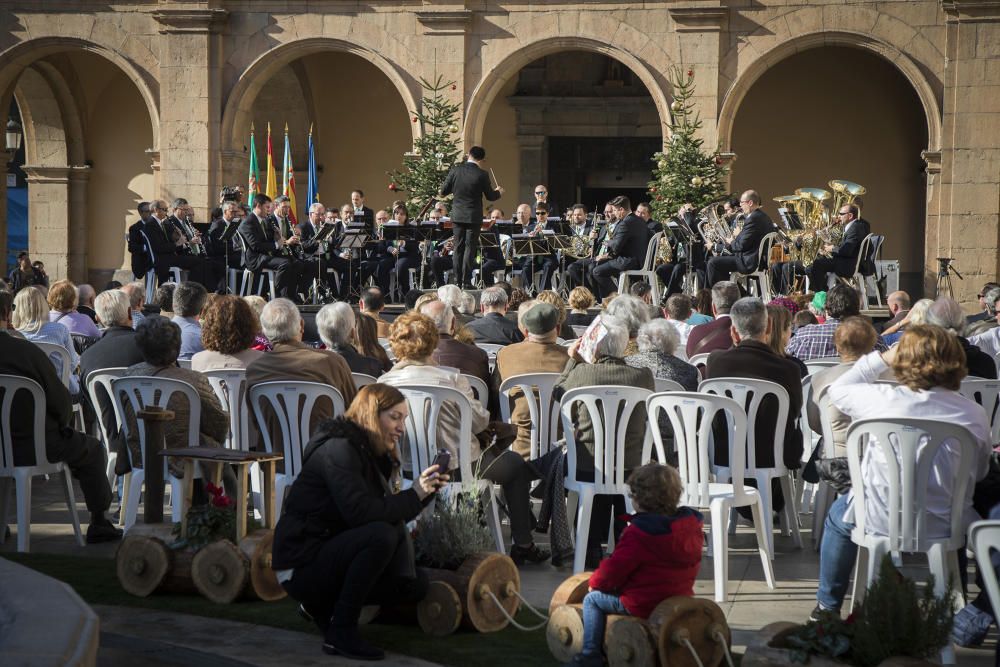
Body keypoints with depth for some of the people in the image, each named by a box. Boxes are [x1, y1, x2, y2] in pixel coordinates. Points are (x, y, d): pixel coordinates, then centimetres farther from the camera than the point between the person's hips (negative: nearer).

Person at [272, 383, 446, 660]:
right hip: (301, 566, -10)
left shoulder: (372, 452, 12)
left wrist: (425, 491, -6)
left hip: (330, 558, 10)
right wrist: (413, 495, -21)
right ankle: (341, 632, -21)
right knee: (381, 535, -31)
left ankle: (324, 606, 12)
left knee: (416, 584, 4)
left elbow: (392, 513, 9)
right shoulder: (339, 448, -17)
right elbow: (360, 512, -29)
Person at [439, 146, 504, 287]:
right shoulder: (482, 175, -13)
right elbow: (490, 196, -4)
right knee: (470, 248, 2)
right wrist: (498, 192, 18)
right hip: (473, 217, -3)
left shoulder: (455, 170, -5)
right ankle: (465, 281, -1)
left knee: (458, 248, 10)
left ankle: (458, 281, 10)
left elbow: (443, 191, 1)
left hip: (457, 215, 3)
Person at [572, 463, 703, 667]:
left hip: (643, 604, -8)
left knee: (592, 599, 11)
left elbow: (613, 570, -17)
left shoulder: (638, 532, -23)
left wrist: (595, 582, 4)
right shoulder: (691, 524, -1)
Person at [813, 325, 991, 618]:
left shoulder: (882, 399, -16)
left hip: (882, 521, -2)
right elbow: (979, 473, 5)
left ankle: (828, 605, 40)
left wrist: (881, 359, 8)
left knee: (838, 514, 31)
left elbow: (836, 391, 5)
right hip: (945, 528, 2)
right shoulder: (975, 414, -10)